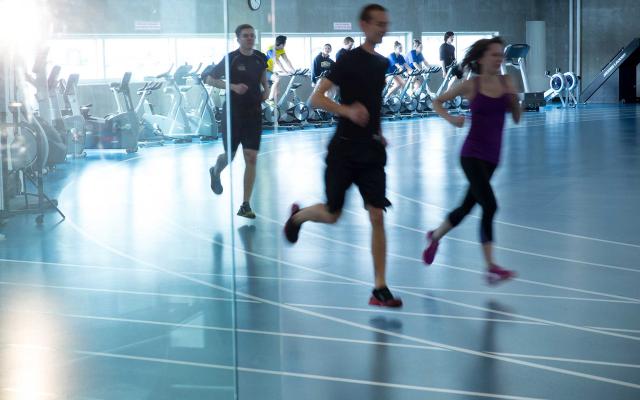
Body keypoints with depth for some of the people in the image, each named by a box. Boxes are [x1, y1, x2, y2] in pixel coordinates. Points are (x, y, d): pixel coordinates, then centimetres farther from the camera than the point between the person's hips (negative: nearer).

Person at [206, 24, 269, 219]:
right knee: (230, 155, 8)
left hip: (254, 113, 3)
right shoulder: (231, 58, -10)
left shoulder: (260, 58, 3)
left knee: (251, 158, -4)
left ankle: (245, 206, 1)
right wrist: (233, 86, -20)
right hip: (233, 113, -3)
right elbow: (210, 79, -7)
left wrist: (266, 88, 4)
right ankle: (215, 173, 47)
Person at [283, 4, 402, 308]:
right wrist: (347, 110, -30)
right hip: (344, 149, -5)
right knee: (332, 215, 6)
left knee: (377, 217, -5)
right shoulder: (349, 60, -10)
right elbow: (316, 98, -15)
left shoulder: (382, 63, 11)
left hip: (372, 151, 5)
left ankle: (380, 289, -2)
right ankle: (297, 216, 41)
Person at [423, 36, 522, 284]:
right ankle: (491, 267, -13)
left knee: (467, 207, 18)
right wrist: (450, 118, -14)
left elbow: (516, 118, 6)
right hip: (472, 154, -5)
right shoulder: (471, 86, -6)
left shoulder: (506, 83, 3)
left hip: (492, 156, 5)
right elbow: (437, 102, 4)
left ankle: (435, 237, 44)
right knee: (489, 207, -18)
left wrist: (514, 99, -12)